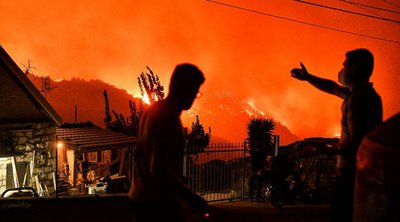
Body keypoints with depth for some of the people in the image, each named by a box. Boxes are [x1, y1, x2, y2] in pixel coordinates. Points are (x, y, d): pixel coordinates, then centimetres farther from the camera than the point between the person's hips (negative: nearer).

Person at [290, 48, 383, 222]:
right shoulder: (369, 94, 13)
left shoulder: (357, 100, -19)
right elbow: (333, 88, 28)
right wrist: (308, 77, 35)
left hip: (352, 171, -10)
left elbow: (355, 142, -26)